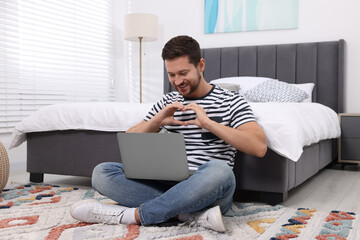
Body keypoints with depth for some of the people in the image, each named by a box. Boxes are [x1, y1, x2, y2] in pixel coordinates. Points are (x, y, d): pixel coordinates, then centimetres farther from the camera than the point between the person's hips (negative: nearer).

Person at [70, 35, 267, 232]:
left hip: (207, 191, -4)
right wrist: (155, 122, -4)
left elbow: (259, 147, -10)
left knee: (218, 170, -39)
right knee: (101, 172, -17)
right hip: (167, 184, 4)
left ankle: (131, 215, -24)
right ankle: (196, 215, -25)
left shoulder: (231, 101, 5)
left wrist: (208, 123, -15)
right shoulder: (167, 103, 17)